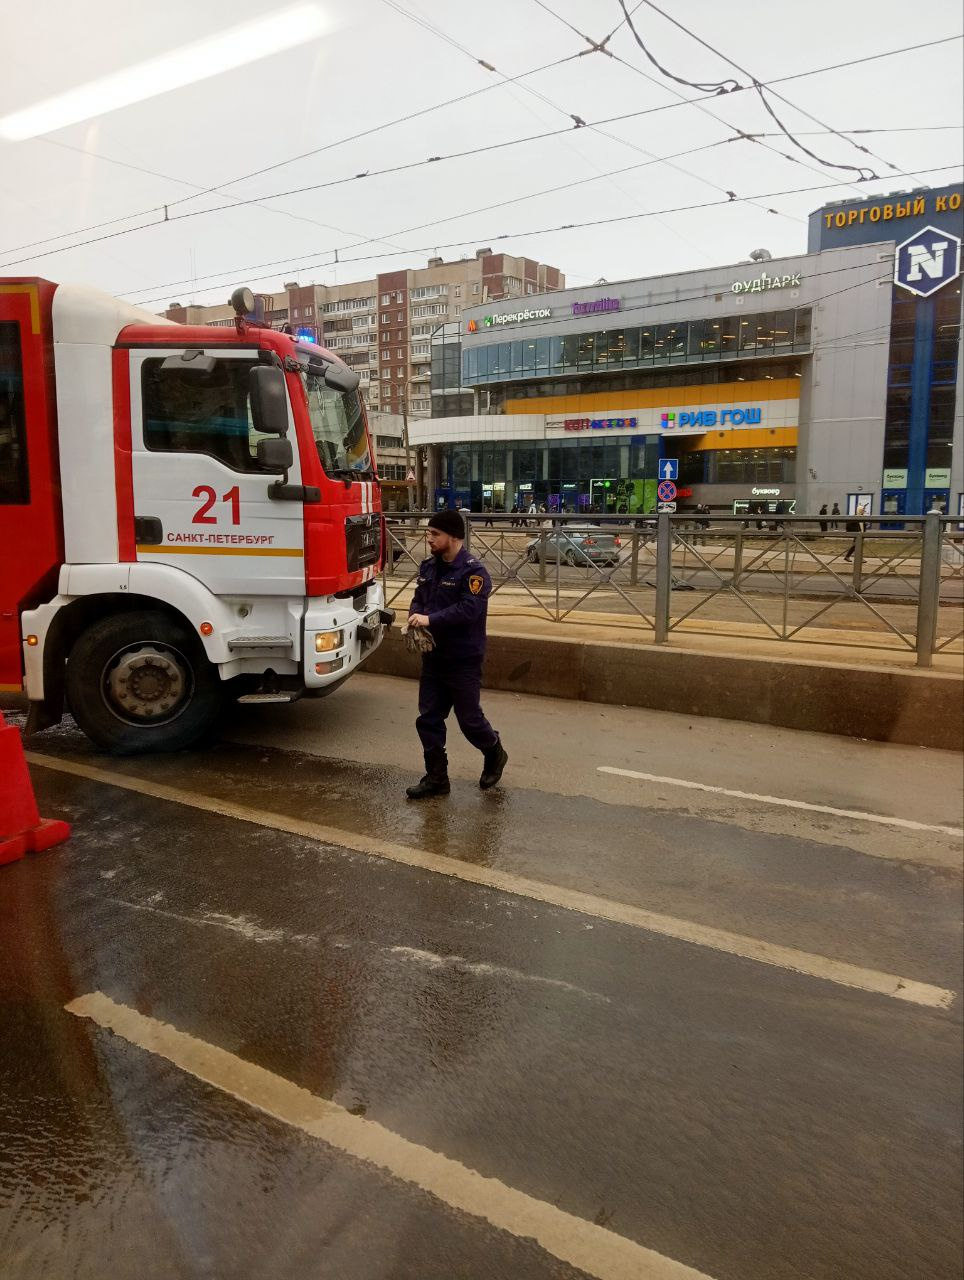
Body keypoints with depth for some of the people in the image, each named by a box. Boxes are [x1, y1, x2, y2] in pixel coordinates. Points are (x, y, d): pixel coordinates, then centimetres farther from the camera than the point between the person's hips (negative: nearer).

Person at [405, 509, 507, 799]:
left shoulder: (473, 571, -15)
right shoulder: (428, 567, 9)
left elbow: (468, 609, -25)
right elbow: (418, 599, 14)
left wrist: (430, 620, -28)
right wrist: (416, 617, -9)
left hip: (463, 661, -7)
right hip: (433, 658, 7)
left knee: (469, 718, 4)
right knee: (428, 720, 7)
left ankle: (495, 753, 33)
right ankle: (436, 778, 19)